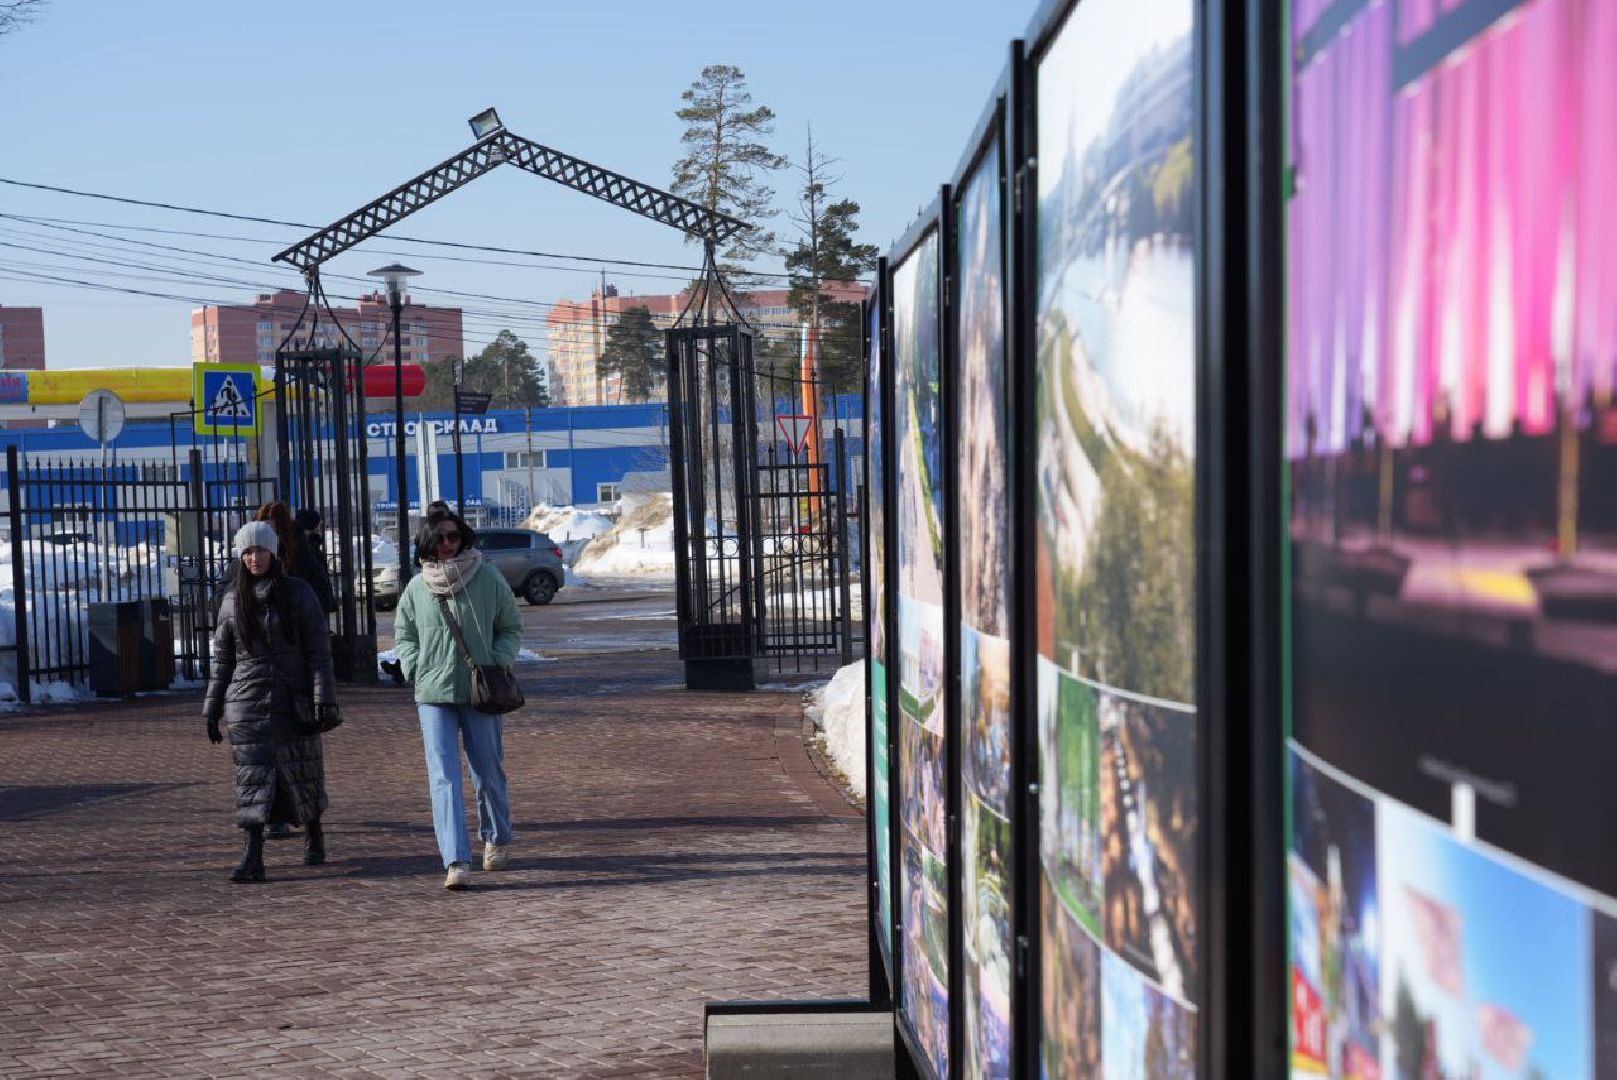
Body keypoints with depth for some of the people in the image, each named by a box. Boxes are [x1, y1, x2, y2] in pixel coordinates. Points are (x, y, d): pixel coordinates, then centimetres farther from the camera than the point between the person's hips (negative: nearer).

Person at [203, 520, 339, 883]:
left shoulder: (298, 594, -1)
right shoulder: (233, 601, 7)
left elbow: (319, 650, -4)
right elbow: (222, 659, 11)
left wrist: (324, 699, -12)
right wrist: (212, 709, 10)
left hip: (293, 701, -1)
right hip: (248, 700, 1)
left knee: (302, 774, 8)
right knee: (252, 778, -7)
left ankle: (314, 837, 33)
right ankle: (253, 858, -11)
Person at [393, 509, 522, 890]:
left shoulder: (488, 579, -1)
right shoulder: (417, 587, 3)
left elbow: (511, 628, 8)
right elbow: (403, 634, 16)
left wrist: (497, 663, -7)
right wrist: (417, 670, 1)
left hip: (481, 691, 0)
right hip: (433, 694, 0)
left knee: (488, 772, 12)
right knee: (443, 776, -10)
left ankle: (497, 839, 37)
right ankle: (456, 861, -14)